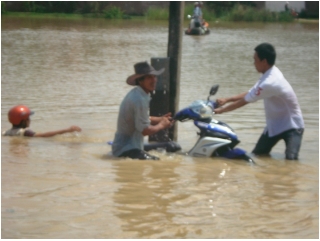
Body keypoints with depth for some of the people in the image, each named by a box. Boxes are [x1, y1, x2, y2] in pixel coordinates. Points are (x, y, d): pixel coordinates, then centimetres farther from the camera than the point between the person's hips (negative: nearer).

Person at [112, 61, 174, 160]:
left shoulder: (136, 94, 8)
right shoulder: (139, 100, -22)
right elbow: (145, 130, -21)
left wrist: (160, 119, 7)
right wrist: (161, 125, -3)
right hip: (127, 149, -10)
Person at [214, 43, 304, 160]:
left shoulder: (270, 82, -29)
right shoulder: (271, 74, 1)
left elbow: (245, 100, -20)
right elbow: (250, 94, 11)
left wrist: (221, 110, -8)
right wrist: (227, 99, 4)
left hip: (291, 126, -10)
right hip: (274, 125, 10)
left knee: (291, 159, -26)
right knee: (256, 155, 10)